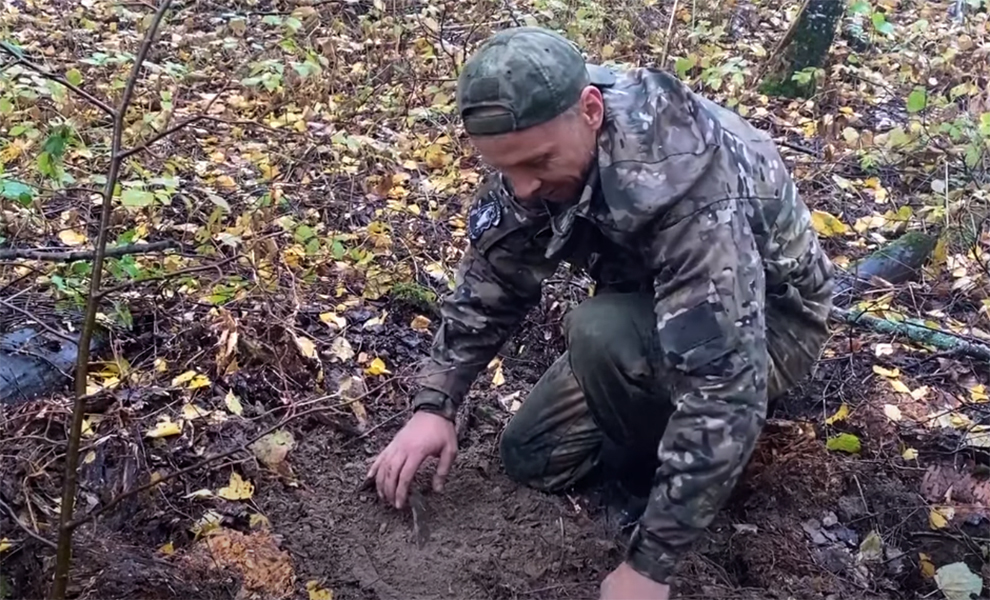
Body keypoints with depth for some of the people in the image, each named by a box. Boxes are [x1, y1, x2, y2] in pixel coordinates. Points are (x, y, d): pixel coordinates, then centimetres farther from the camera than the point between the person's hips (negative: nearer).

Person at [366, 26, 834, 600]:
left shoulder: (692, 184, -40)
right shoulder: (539, 149, -17)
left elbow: (725, 388, -41)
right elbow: (490, 282, -4)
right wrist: (435, 404, -14)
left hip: (769, 321, -6)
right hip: (653, 309, 7)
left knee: (603, 334, -35)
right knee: (532, 457, 1)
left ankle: (657, 479, -8)